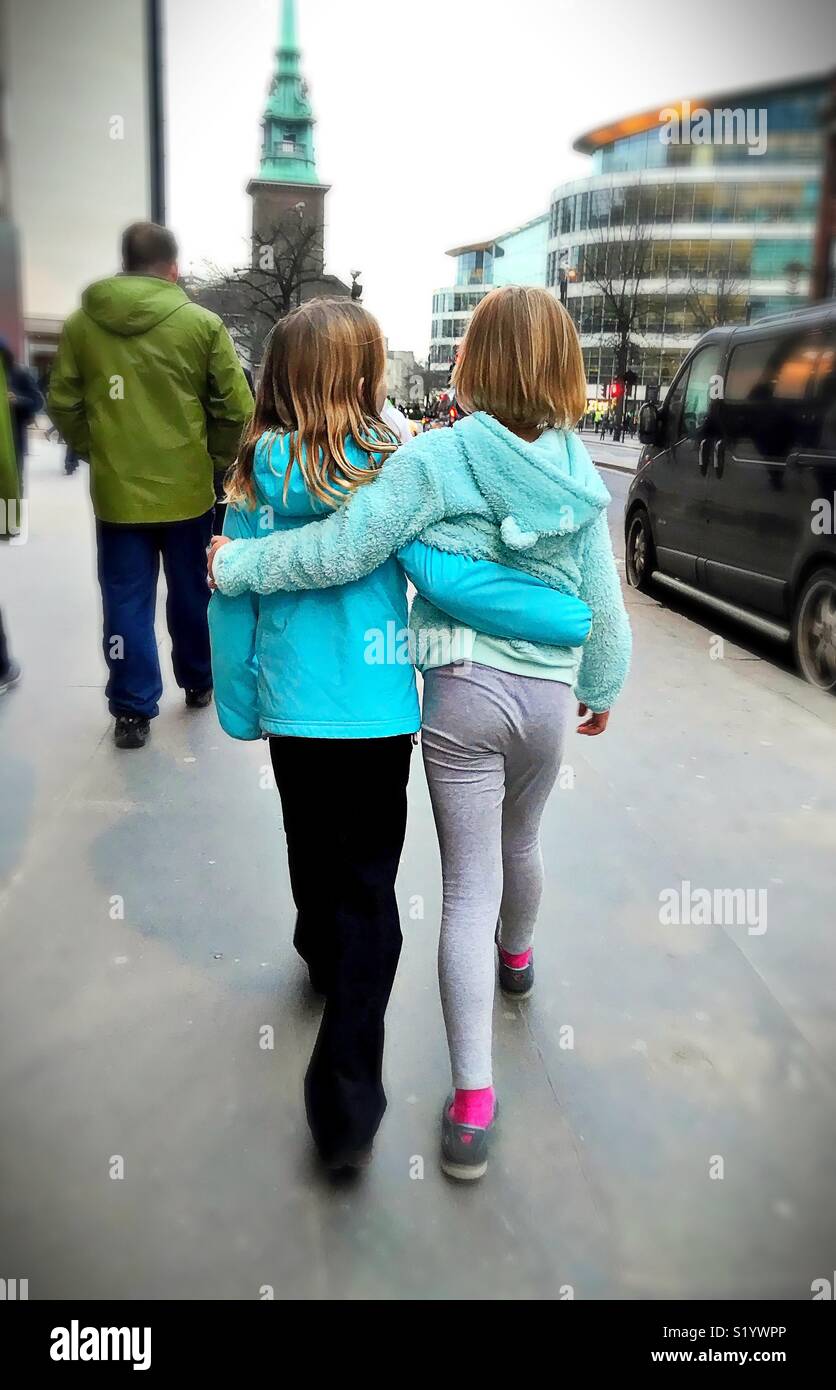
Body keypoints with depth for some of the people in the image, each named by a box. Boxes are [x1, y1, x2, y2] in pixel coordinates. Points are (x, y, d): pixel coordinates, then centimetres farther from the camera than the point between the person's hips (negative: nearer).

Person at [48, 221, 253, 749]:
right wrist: (216, 457, 9)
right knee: (191, 592, 17)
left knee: (127, 600, 8)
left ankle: (133, 710, 9)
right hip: (187, 487, -1)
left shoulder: (81, 323, 0)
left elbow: (63, 404, 4)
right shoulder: (202, 323, -6)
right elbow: (237, 408, -6)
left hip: (116, 489, 1)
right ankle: (198, 682, 34)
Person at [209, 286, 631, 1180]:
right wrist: (603, 685, 23)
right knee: (519, 845, 29)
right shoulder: (576, 471, 1)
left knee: (470, 888, 1)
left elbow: (340, 549, -18)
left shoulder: (438, 459, -13)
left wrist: (240, 564, -2)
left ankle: (472, 1105, 4)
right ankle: (517, 958, 58)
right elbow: (601, 598, 7)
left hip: (462, 694, -4)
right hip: (548, 692, 4)